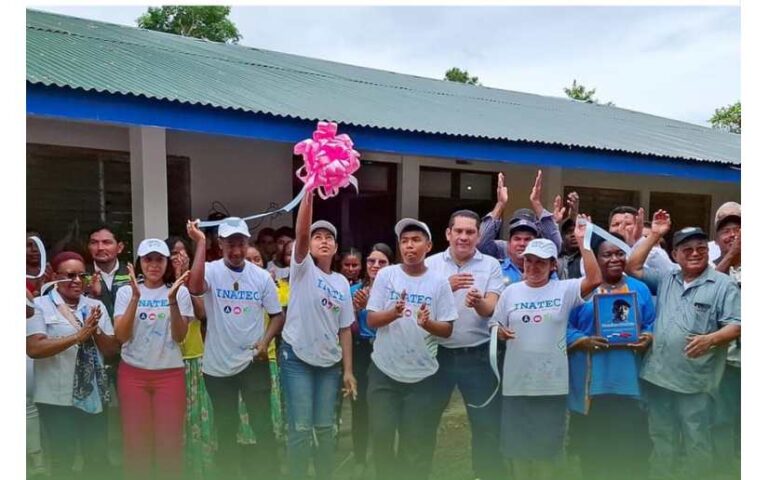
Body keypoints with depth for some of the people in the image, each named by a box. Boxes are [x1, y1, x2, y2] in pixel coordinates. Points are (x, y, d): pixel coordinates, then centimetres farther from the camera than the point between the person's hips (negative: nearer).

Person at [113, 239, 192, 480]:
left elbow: (179, 336, -9)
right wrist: (135, 297, -19)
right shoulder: (126, 291, 2)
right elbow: (121, 336, -9)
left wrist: (172, 301, -23)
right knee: (136, 438, 7)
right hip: (133, 373, 1)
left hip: (170, 373, -1)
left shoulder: (179, 291, 0)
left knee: (169, 440, 3)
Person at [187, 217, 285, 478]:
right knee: (225, 427, 16)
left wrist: (266, 340, -13)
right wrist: (200, 243, -27)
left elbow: (277, 314, 5)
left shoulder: (261, 276, -3)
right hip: (217, 364, 0)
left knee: (263, 424, 5)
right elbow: (195, 288, -32)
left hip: (253, 362, 0)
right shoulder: (211, 270, -9)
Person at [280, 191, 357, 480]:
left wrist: (348, 370, 3)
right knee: (300, 428, -1)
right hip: (296, 358, -4)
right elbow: (300, 233, -24)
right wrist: (309, 192, -36)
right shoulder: (303, 268, -5)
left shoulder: (342, 283, 7)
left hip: (330, 362, 4)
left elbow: (344, 329, 8)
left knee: (325, 427, 12)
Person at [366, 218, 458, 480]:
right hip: (384, 370, 1)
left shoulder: (439, 282, -5)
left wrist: (427, 323, -26)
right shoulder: (385, 275, -4)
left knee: (416, 442, 10)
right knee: (381, 435, 8)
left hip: (421, 374, 0)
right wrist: (393, 313, -26)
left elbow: (447, 330, -5)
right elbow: (371, 320, -6)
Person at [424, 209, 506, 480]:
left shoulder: (491, 265, 0)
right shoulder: (431, 264, 2)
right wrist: (447, 287, -23)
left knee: (486, 422, 7)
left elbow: (491, 309, -10)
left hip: (477, 355, -1)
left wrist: (478, 302, -33)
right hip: (438, 353, 1)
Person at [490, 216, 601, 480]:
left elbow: (594, 280, -19)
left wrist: (582, 241, -21)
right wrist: (501, 332, -16)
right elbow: (495, 327, 7)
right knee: (517, 440, 13)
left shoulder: (564, 290, -3)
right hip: (516, 382, 2)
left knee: (547, 442, 13)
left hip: (552, 382, -1)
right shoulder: (511, 292, 2)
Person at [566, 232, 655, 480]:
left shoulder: (639, 289, 12)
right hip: (591, 382, -2)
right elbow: (564, 327, -1)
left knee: (631, 446, 5)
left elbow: (651, 325, 12)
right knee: (591, 446, 8)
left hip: (629, 381, 2)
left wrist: (648, 338, -9)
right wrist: (583, 341, -18)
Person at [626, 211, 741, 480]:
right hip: (659, 375, 5)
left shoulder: (723, 285, -3)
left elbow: (736, 325, -7)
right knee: (662, 438, 16)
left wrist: (710, 339, -26)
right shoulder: (665, 279, 11)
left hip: (695, 380, -4)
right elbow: (633, 268, 10)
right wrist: (654, 235, 6)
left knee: (696, 441, 7)